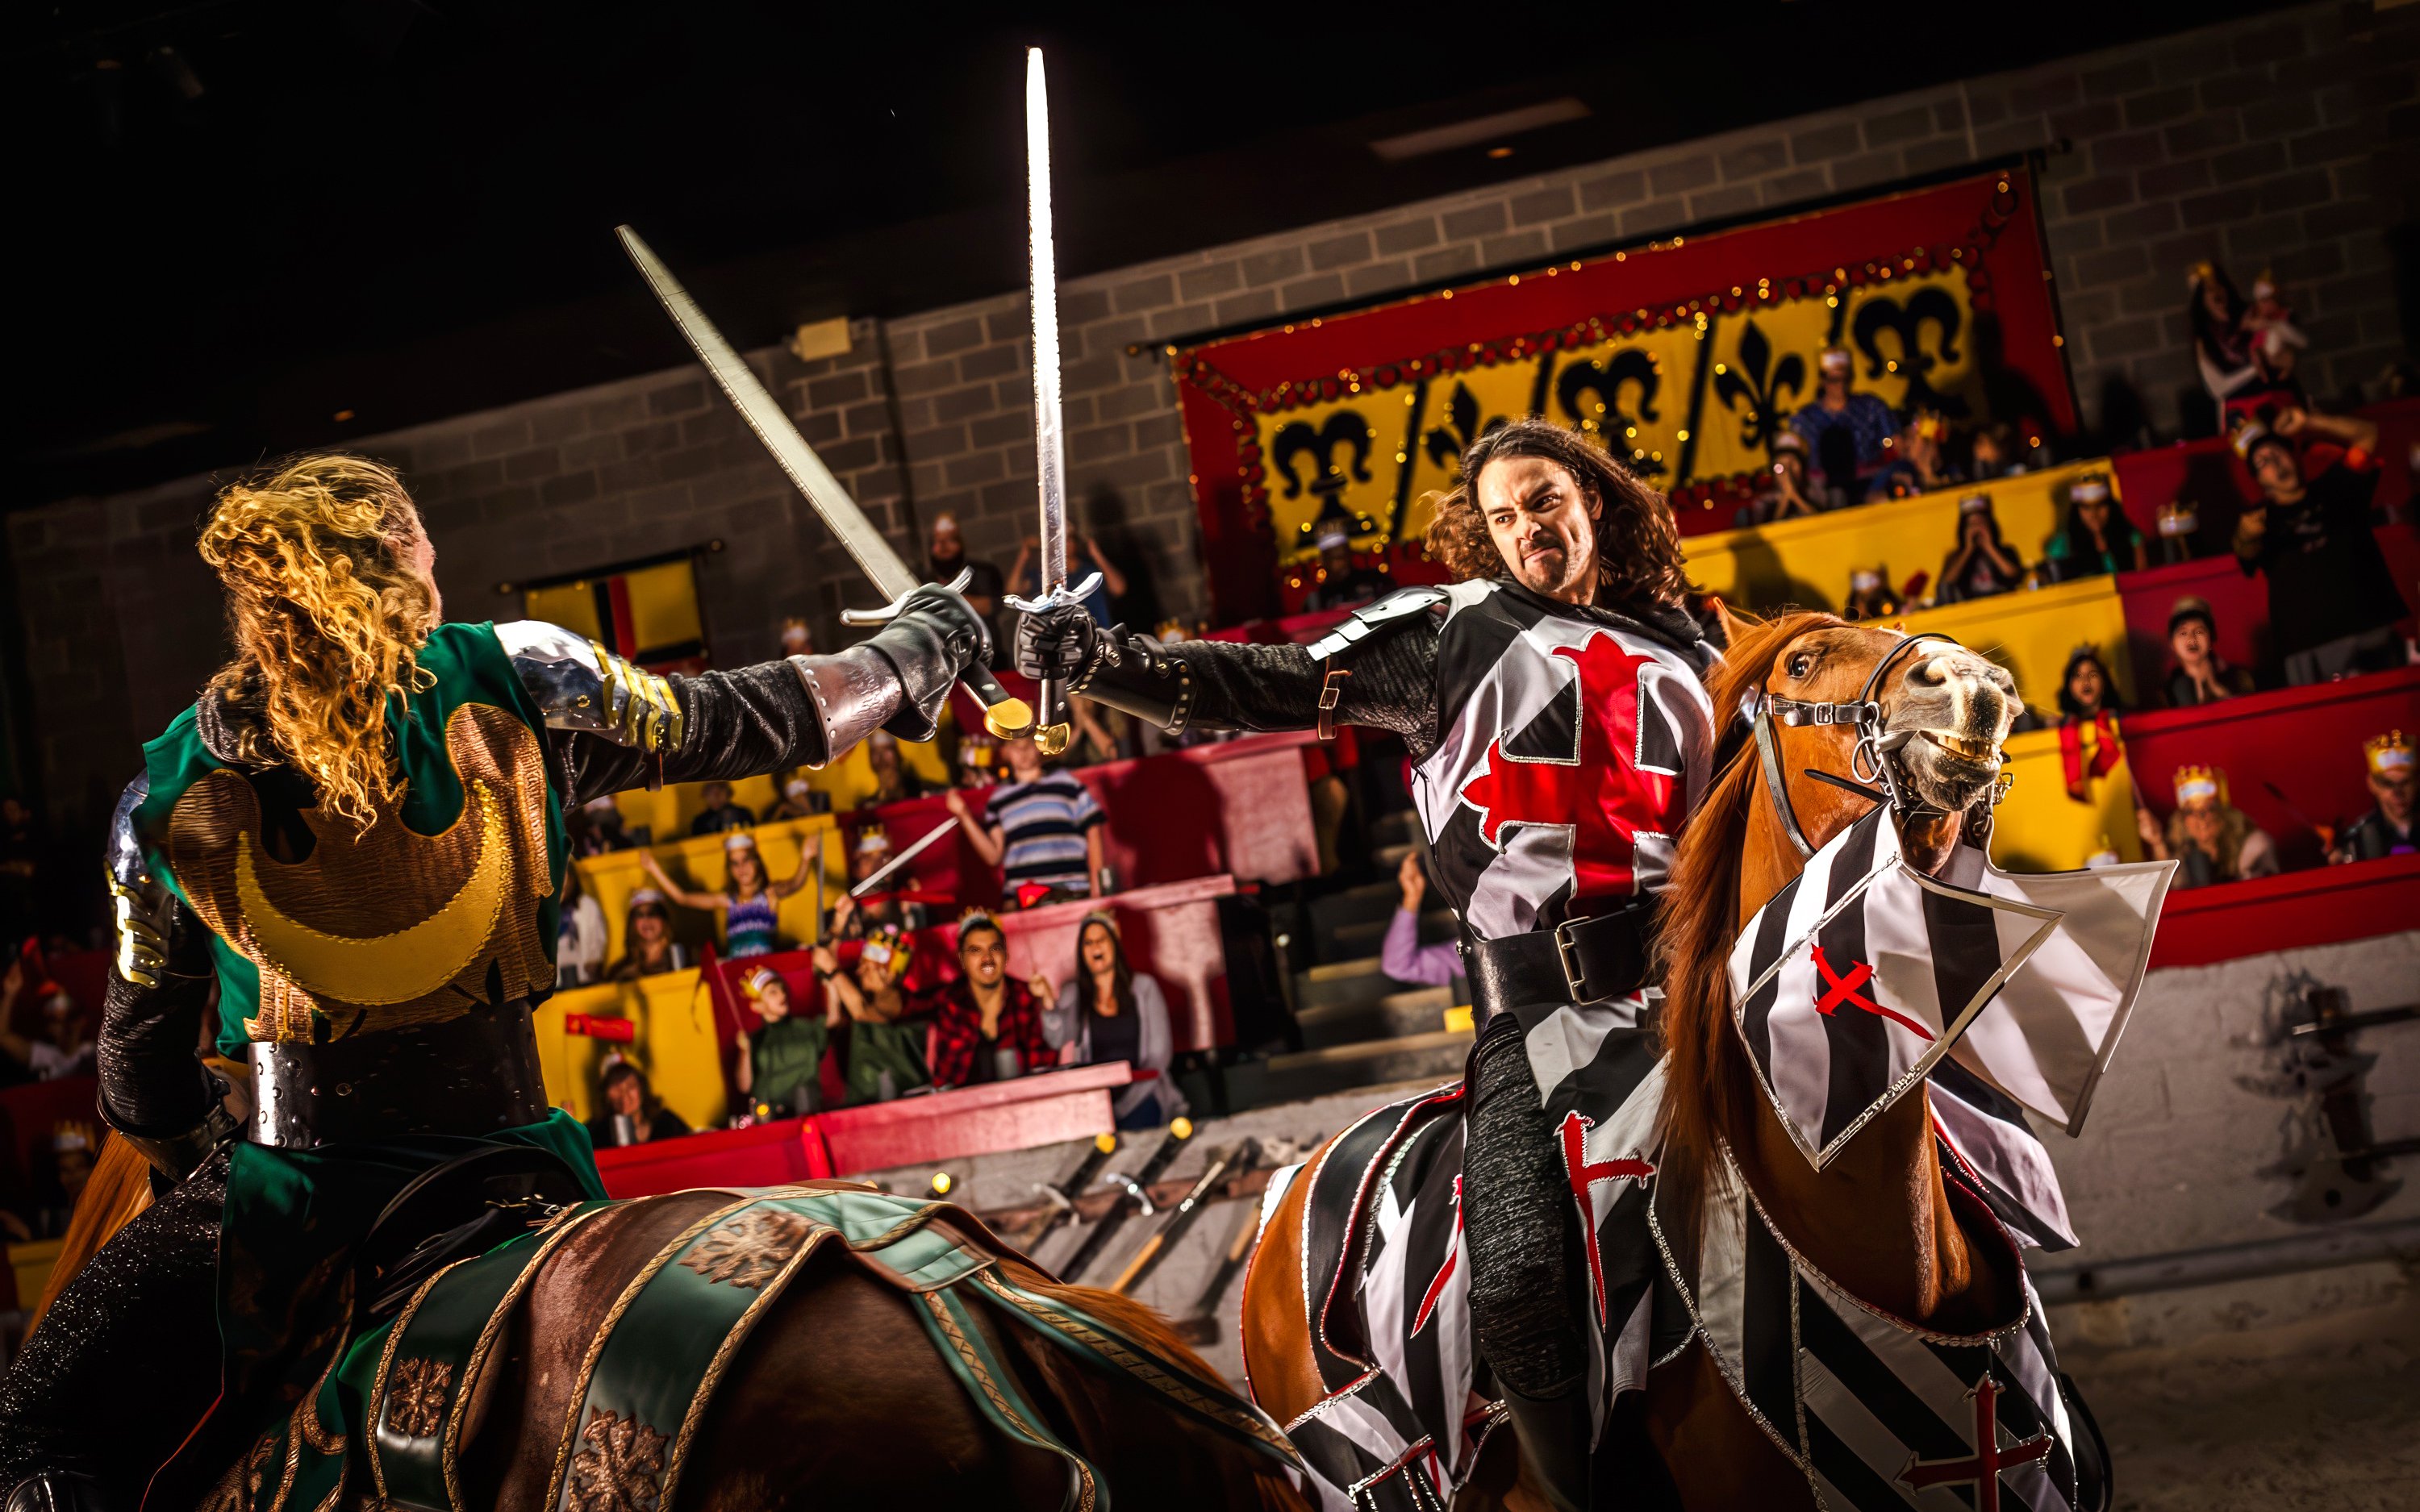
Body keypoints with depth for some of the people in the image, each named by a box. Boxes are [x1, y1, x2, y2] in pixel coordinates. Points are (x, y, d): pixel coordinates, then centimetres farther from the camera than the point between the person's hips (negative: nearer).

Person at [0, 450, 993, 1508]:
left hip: (297, 1200, -1)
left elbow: (140, 1055, 9)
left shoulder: (169, 796, -2)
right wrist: (912, 654, 25)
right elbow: (754, 721, 6)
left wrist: (191, 1164, 30)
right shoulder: (512, 686, -6)